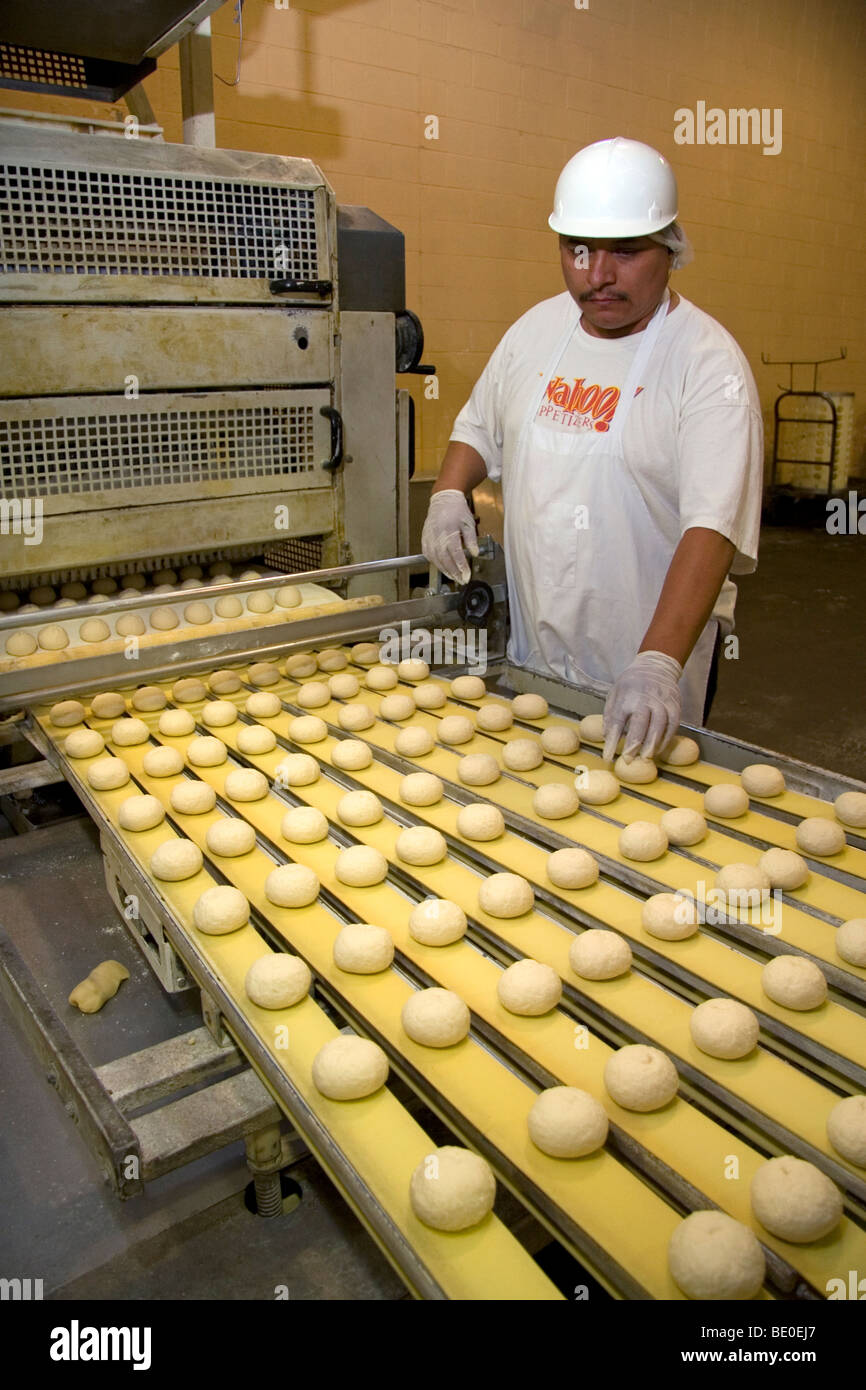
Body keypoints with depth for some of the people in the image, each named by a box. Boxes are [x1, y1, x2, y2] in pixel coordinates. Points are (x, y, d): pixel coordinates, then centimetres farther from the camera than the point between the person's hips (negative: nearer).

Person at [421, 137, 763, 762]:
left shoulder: (710, 362, -15)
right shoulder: (536, 329, 3)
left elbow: (713, 528, -26)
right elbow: (480, 427, 18)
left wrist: (659, 663, -38)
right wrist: (450, 492, -4)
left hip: (651, 667, -5)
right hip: (530, 654, 5)